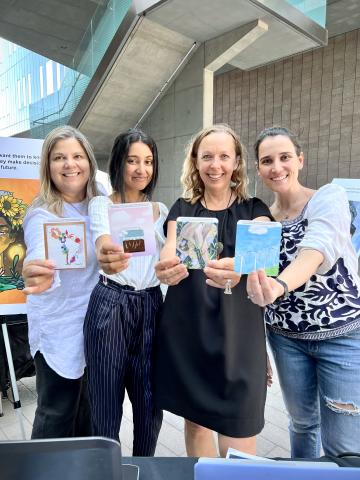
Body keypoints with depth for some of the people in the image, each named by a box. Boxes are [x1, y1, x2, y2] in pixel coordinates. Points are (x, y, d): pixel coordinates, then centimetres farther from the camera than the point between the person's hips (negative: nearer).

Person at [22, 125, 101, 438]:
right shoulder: (43, 215, -19)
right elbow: (41, 261, -36)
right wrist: (37, 276, -57)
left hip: (94, 324, 7)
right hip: (58, 330, -6)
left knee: (88, 411, 24)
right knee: (57, 418, 10)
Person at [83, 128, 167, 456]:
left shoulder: (162, 211, 11)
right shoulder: (101, 205, -3)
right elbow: (104, 247, -23)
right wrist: (108, 258, -46)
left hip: (151, 307, 4)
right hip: (110, 307, -4)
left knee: (150, 402, 12)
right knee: (107, 402, 7)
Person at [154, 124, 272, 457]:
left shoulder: (254, 210, 1)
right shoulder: (181, 209, 6)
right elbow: (170, 252, -11)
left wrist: (238, 269, -42)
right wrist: (166, 269, -35)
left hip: (237, 333, -1)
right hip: (186, 331, 2)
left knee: (237, 436, 3)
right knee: (195, 421, 17)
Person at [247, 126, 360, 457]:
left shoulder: (329, 198, -13)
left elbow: (316, 250, -33)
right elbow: (256, 276, 4)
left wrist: (280, 286, -52)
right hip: (286, 337, 4)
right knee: (302, 422, 20)